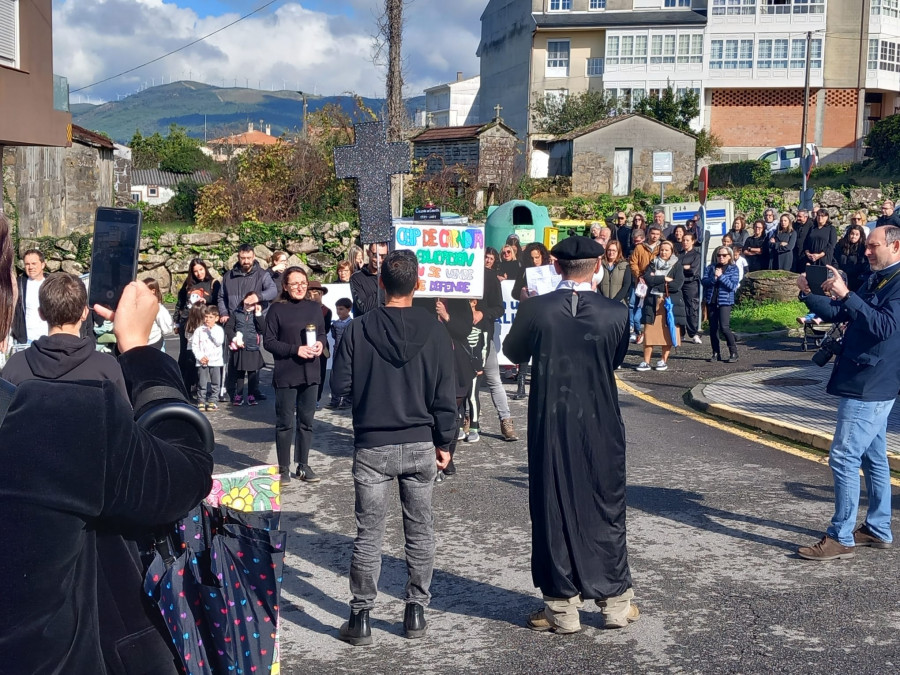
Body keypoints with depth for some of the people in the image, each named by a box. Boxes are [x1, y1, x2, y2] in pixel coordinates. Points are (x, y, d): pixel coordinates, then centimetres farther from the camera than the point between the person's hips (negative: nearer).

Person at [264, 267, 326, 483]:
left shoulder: (314, 308, 7)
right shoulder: (277, 309, -5)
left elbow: (322, 334, 17)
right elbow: (269, 341, -7)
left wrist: (320, 344, -6)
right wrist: (296, 349, -17)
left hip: (311, 374, 4)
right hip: (286, 374, -4)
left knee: (306, 421, 10)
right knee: (285, 422, 3)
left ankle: (303, 465, 21)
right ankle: (283, 468, 12)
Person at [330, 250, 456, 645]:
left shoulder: (358, 330, -9)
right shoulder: (435, 332, -5)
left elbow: (340, 385, -4)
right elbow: (445, 396, -3)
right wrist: (444, 443, 8)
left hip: (372, 447, -1)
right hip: (420, 446, 1)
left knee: (368, 535, 6)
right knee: (420, 532, 13)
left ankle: (361, 617, 11)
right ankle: (416, 612, 19)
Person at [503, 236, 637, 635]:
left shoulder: (535, 310, -11)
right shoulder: (615, 314, -8)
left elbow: (514, 353, 7)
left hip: (550, 428, -1)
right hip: (601, 427, 1)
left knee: (553, 511, 9)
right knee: (606, 510, 14)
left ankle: (562, 609, 17)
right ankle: (615, 602, 23)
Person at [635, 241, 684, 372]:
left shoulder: (676, 266, 4)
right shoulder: (653, 264, 11)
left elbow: (678, 284, -11)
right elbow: (647, 279, -5)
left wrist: (656, 282, -9)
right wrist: (664, 279, -12)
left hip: (670, 303, -1)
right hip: (653, 302, 1)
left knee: (668, 333, -1)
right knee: (649, 332, -4)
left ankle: (664, 361, 10)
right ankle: (646, 361, -1)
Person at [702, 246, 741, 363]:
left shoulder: (733, 268, 3)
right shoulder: (710, 268, 12)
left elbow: (733, 286, -7)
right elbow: (703, 281, 1)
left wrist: (721, 276, -12)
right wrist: (714, 278, -16)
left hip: (725, 301, -4)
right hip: (711, 301, 4)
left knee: (724, 327, -14)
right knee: (713, 328, 5)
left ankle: (733, 353, -3)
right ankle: (716, 353, 14)